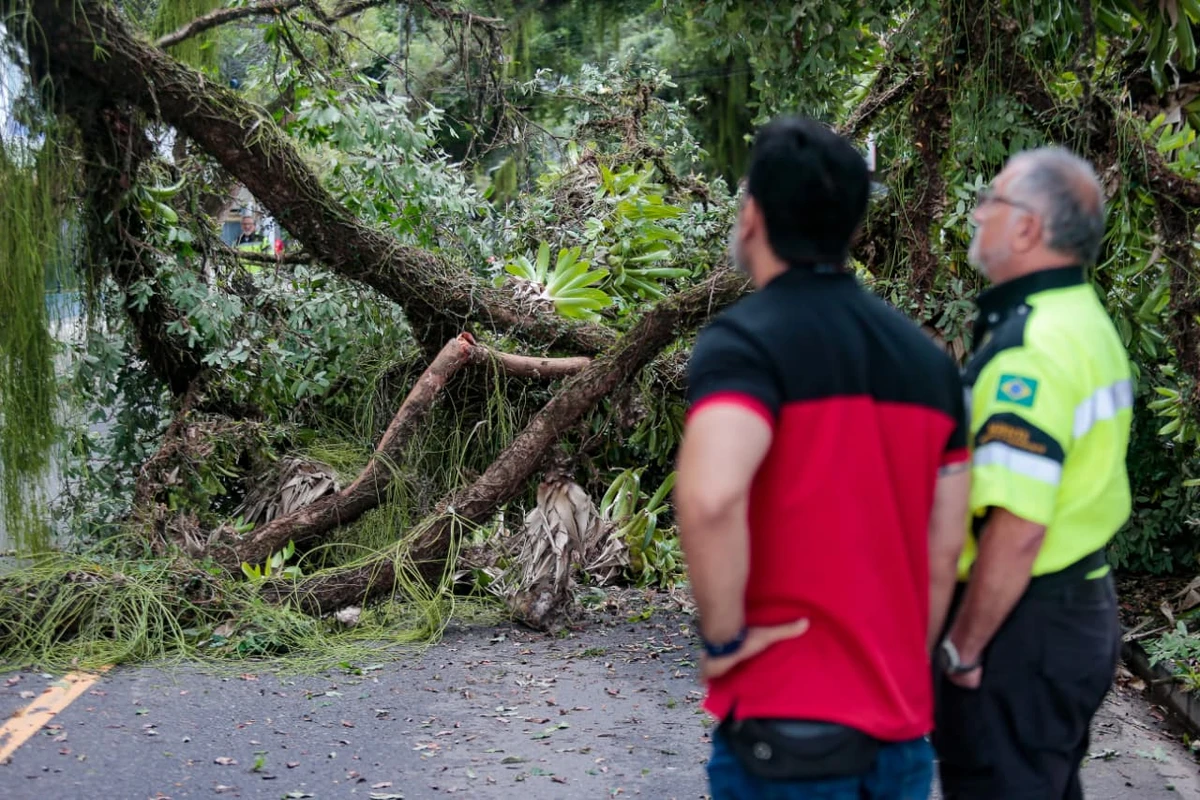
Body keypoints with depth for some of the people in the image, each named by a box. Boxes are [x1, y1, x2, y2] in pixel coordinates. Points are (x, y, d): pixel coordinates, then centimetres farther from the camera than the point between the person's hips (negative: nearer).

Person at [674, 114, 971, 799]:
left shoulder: (744, 341, -13)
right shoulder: (929, 359, 8)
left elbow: (710, 498, -32)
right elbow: (947, 548, 11)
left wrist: (725, 637, -18)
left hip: (792, 723, -6)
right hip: (901, 722, 6)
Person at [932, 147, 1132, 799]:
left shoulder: (1031, 348, -23)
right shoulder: (1087, 322, 10)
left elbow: (1017, 526, -29)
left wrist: (963, 647, -19)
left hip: (1024, 623, -10)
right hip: (1084, 610, 10)